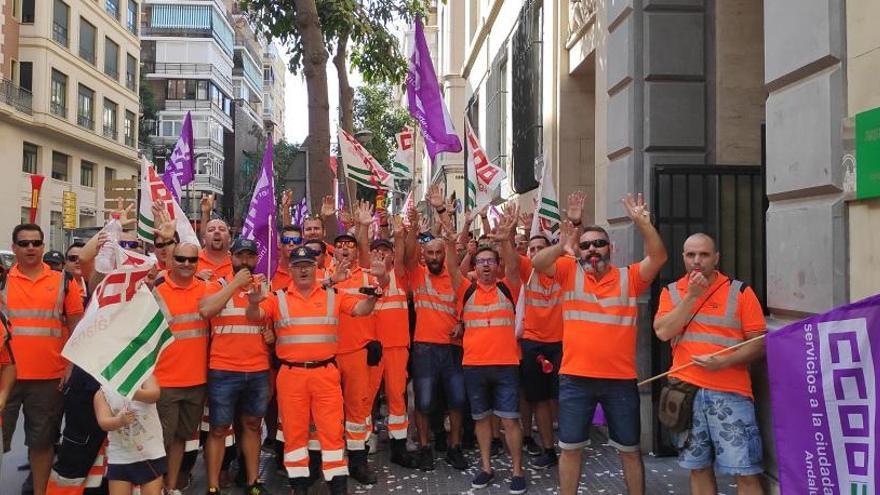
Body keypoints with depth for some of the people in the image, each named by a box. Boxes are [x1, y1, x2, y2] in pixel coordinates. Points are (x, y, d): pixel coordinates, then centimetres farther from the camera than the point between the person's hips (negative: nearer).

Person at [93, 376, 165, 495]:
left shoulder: (145, 377, -3)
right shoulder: (102, 393, 0)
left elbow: (154, 395, -26)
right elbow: (104, 423, -15)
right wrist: (120, 420, -38)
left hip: (151, 455, -1)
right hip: (120, 458, 2)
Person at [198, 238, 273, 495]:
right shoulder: (219, 285, 0)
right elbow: (205, 310, -21)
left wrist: (273, 334, 0)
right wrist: (235, 283, -17)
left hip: (259, 371, 4)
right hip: (223, 371, -3)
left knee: (253, 425, 15)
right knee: (219, 429, 4)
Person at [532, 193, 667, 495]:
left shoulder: (629, 277, 1)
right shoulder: (569, 272, 2)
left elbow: (658, 257, -12)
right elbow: (536, 263, -11)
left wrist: (641, 222, -22)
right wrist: (562, 247, -28)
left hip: (621, 379, 0)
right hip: (575, 378, 0)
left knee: (629, 449, 15)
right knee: (570, 447, 11)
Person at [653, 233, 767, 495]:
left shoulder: (740, 291, -1)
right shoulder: (671, 291, 7)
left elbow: (759, 342, -3)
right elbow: (663, 332, -8)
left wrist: (725, 361, -18)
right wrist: (692, 296, -11)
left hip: (729, 393, -2)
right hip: (685, 392, 3)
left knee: (746, 473, -4)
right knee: (698, 468, 13)